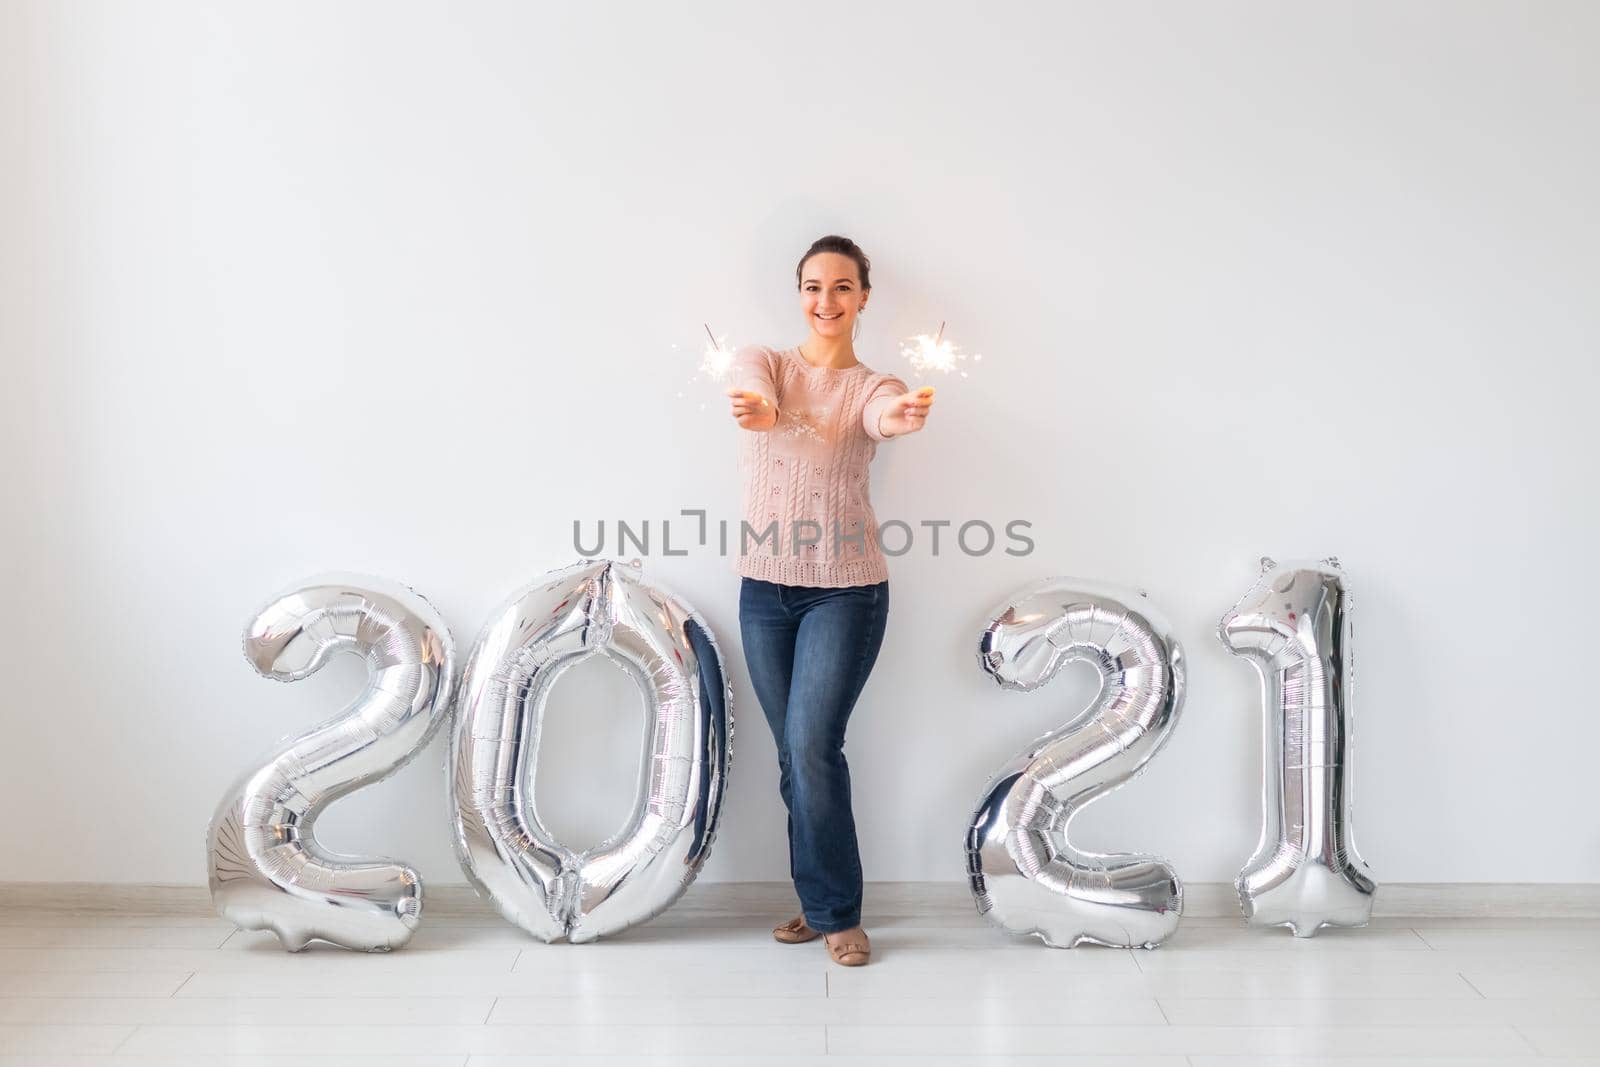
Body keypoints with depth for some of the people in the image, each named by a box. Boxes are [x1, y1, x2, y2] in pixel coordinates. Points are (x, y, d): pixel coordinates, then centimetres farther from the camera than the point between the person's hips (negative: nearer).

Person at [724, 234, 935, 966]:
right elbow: (756, 390, -23)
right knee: (793, 752, 11)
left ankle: (835, 912, 9)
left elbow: (881, 417, -26)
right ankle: (821, 904, 27)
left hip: (846, 590, -3)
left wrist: (905, 417, -52)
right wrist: (757, 409, -48)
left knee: (812, 748, -9)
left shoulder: (872, 385, -1)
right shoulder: (762, 362, 2)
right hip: (765, 587, 3)